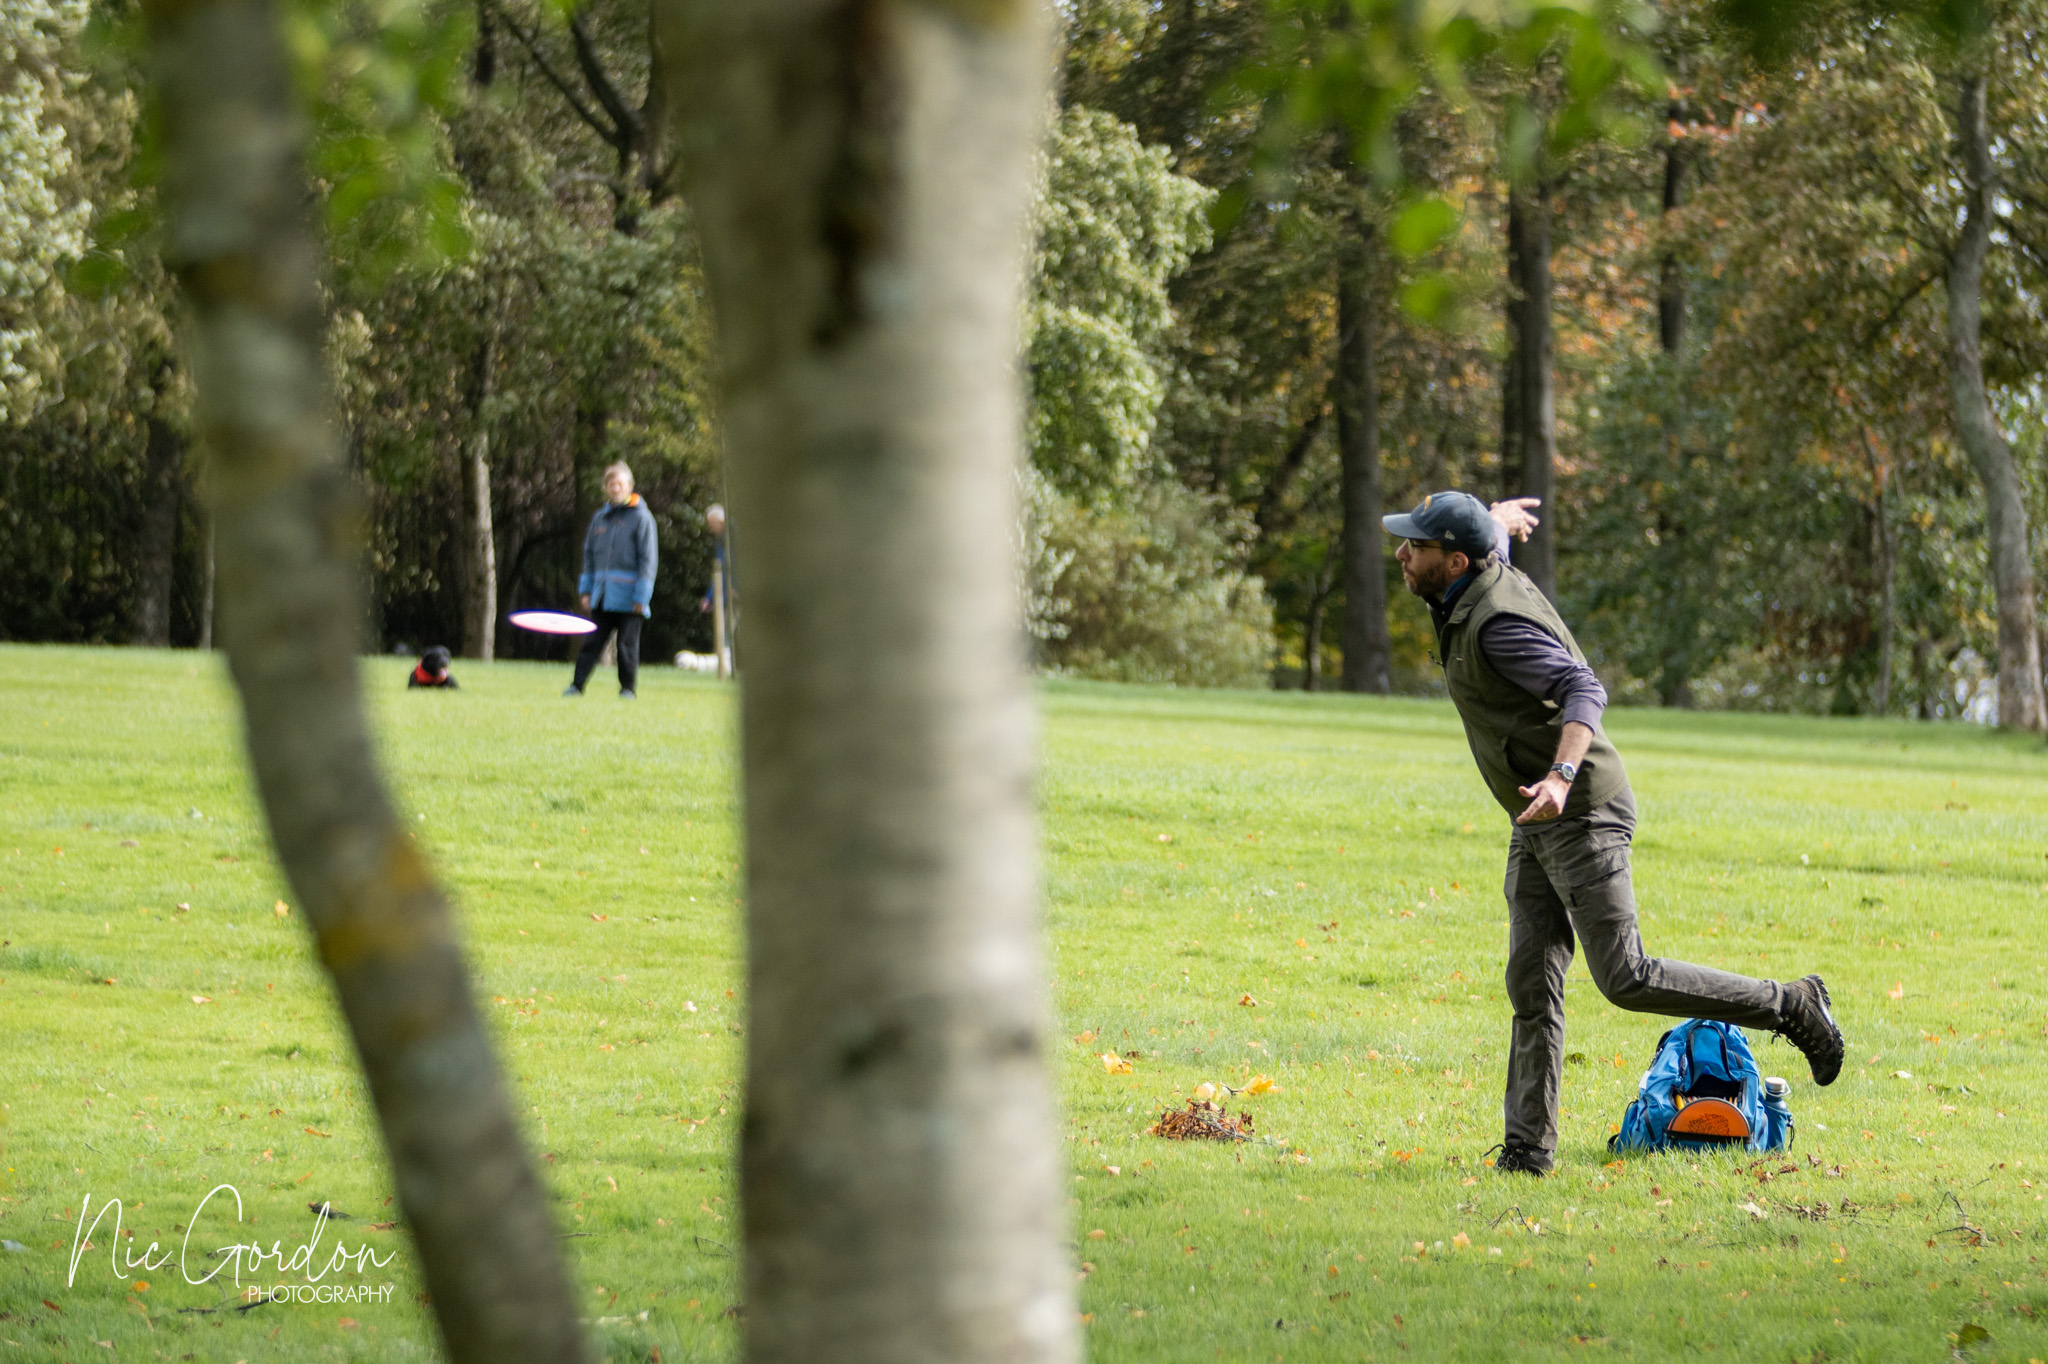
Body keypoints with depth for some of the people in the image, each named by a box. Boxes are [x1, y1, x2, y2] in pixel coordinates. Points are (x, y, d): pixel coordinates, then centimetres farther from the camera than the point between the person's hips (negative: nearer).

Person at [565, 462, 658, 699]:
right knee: (591, 641, 1)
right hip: (602, 596, 4)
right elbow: (589, 554, 19)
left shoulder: (641, 517, -4)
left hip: (628, 597, -4)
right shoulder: (600, 517, 12)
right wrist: (585, 590, 12)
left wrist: (641, 596, -10)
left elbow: (648, 559, -6)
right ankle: (577, 685, 2)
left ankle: (628, 688, 10)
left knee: (627, 643, 0)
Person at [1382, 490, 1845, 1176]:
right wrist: (1502, 516, 50)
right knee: (1532, 984, 2)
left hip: (1581, 815, -10)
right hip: (1538, 827, 10)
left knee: (1626, 979, -12)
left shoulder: (1498, 623, -22)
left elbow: (1584, 690, -33)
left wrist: (1562, 775, -46)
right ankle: (1528, 1148, 1)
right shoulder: (1491, 575, 5)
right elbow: (1498, 524, 30)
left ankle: (1791, 1007, 1)